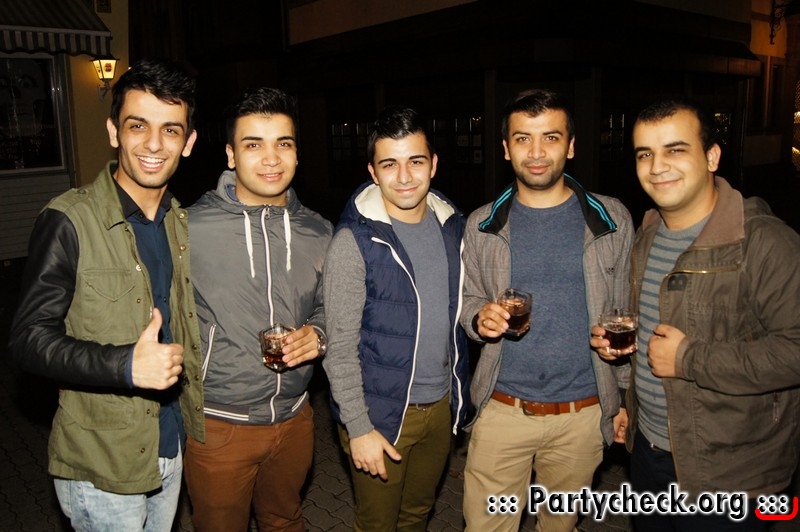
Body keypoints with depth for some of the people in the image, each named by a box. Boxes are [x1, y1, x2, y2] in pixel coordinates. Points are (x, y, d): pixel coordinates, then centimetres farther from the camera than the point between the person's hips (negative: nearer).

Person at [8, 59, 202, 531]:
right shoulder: (69, 221, -17)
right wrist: (126, 365, -29)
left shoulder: (180, 222, 4)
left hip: (171, 447, 6)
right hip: (102, 465, -6)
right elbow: (29, 339, -16)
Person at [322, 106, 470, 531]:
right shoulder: (355, 241, -16)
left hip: (441, 405, 5)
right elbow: (340, 346, -15)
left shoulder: (452, 226, 2)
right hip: (382, 414, -5)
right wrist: (358, 428, -16)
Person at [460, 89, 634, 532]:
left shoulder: (611, 221, -2)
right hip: (501, 409, 0)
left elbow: (626, 315, 4)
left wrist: (628, 395, 5)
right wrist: (480, 318, -14)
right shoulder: (481, 226, -1)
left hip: (583, 414, 0)